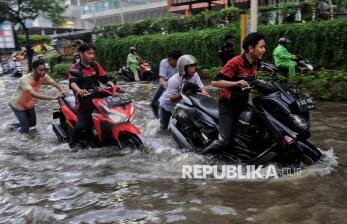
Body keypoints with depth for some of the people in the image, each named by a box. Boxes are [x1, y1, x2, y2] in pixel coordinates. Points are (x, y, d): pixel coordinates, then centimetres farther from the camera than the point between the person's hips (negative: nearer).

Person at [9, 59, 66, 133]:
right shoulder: (25, 80, -38)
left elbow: (56, 84, -25)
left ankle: (14, 125, 41)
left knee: (32, 123, 17)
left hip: (29, 104, 6)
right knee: (25, 129, -4)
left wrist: (63, 91, -49)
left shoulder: (43, 76, -20)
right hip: (18, 104, -6)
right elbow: (34, 94, -51)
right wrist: (53, 97, -60)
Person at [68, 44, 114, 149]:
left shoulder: (96, 65, 10)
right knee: (82, 124, -19)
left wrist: (113, 85, -11)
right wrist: (79, 90, -41)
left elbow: (105, 79, 8)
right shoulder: (74, 68, -3)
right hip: (83, 100, -5)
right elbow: (72, 82, -20)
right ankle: (72, 142, 11)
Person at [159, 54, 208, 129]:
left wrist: (203, 91, -49)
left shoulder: (195, 75, -21)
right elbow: (172, 99, -28)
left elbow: (201, 87, -25)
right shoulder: (173, 80, -34)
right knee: (164, 125, 16)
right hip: (168, 104, -3)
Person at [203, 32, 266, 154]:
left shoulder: (253, 62, 5)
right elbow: (215, 82, -25)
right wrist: (236, 83, -36)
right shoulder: (235, 63, -20)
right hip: (228, 104, -8)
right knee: (225, 141, -17)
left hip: (243, 103, 8)